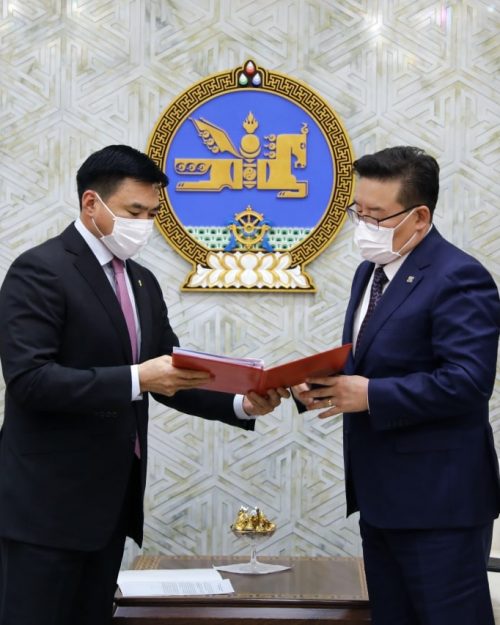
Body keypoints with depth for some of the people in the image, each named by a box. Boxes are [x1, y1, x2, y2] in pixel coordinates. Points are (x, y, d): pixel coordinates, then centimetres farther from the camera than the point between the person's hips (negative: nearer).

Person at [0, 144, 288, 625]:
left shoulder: (142, 282, 13)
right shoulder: (39, 271, -12)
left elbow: (167, 378, 14)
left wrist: (239, 404, -3)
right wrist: (136, 379, -28)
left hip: (113, 497, 8)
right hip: (48, 499, -8)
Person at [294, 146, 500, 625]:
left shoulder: (458, 278, -16)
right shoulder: (371, 271, 13)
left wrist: (369, 394, -22)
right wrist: (322, 384, -2)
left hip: (437, 496, -9)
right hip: (380, 493, 9)